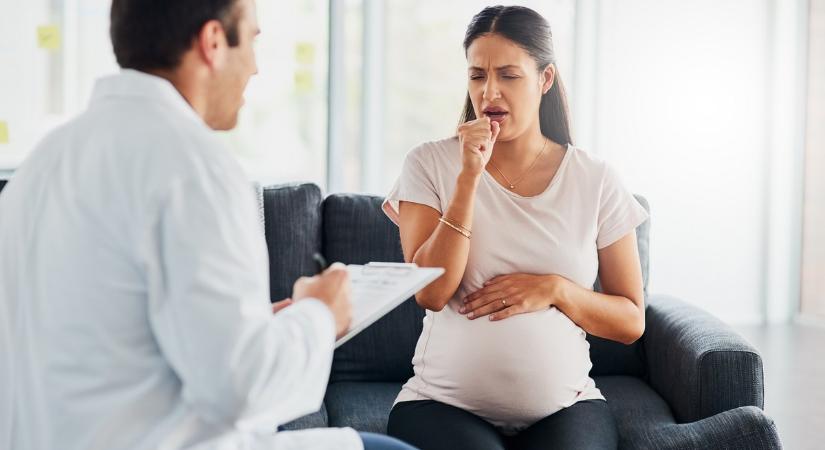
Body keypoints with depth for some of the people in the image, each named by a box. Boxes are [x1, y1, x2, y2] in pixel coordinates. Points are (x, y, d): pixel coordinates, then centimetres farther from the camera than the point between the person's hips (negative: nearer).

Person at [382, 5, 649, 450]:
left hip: (564, 407, 1)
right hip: (445, 405, -1)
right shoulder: (430, 164, 1)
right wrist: (469, 178, -14)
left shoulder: (595, 181, 3)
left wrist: (554, 289, -11)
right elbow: (432, 293, -10)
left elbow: (631, 322, 6)